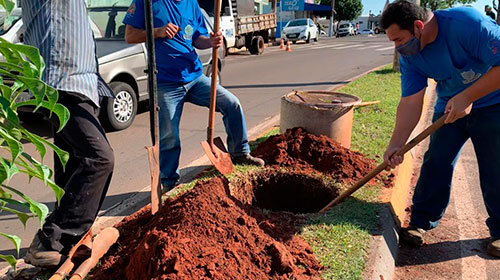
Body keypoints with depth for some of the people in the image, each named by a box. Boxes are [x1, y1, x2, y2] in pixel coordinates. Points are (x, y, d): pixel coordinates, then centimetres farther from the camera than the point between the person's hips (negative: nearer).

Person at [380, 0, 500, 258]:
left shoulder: (467, 23, -30)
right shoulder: (409, 55, -12)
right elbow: (410, 102, -14)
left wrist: (466, 97, -31)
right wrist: (396, 145, -22)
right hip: (450, 106, 5)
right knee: (435, 162, 0)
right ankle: (421, 221, 13)